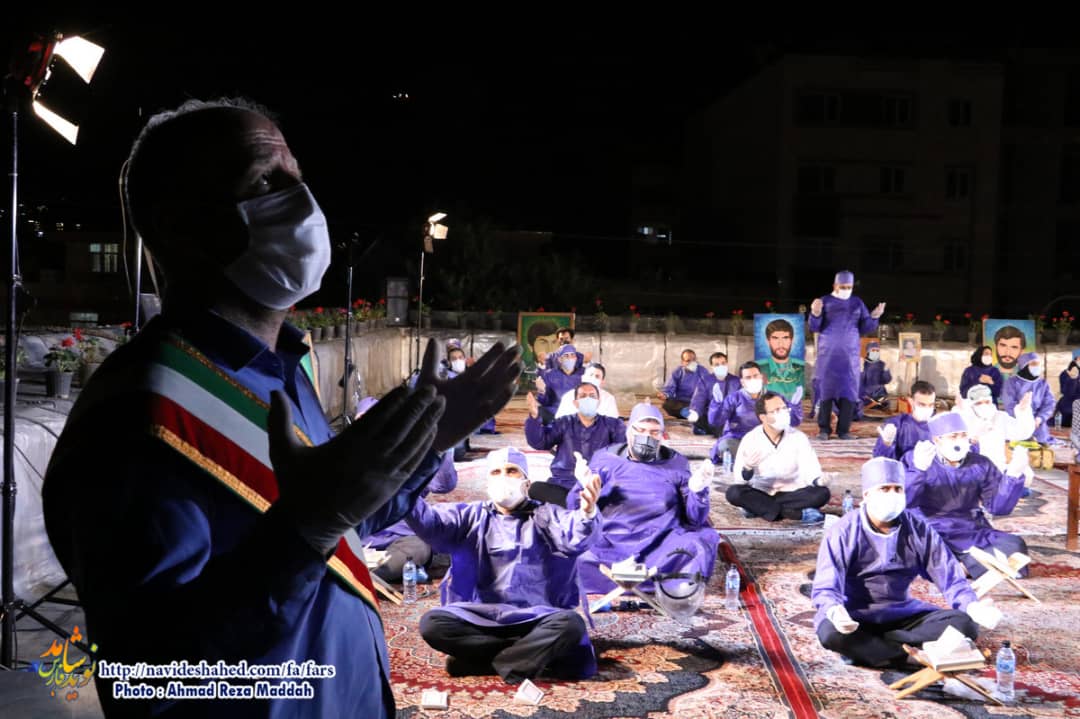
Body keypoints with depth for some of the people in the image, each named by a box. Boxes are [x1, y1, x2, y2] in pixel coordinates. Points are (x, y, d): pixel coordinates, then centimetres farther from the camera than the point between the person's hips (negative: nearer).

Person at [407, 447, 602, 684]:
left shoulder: (545, 516, 10)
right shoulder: (471, 516, 14)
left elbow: (575, 535, -12)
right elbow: (431, 522, -5)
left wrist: (587, 513, -38)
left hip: (535, 618, -2)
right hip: (479, 616, 2)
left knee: (571, 623, -30)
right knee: (432, 623, -25)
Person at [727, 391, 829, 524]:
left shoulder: (799, 438, -3)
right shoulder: (750, 439, -7)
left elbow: (810, 470, -12)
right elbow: (740, 478, -10)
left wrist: (818, 480, -34)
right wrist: (747, 469, -33)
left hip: (791, 493, 1)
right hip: (760, 494, -1)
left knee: (822, 493, -25)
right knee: (734, 493, -30)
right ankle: (800, 514, -28)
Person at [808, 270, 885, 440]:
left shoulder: (857, 303, 11)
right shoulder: (825, 301, 2)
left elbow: (865, 328, 10)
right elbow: (814, 328, -4)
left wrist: (874, 317, -7)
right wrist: (816, 314, -23)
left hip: (850, 353, 3)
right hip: (828, 353, -2)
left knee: (849, 389, -2)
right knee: (826, 388, -1)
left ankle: (843, 430, 2)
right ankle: (824, 429, 7)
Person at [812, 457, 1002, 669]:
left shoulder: (919, 529, -1)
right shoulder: (843, 532, -12)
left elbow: (950, 577, -3)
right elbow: (826, 587, -19)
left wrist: (972, 607, -24)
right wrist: (834, 612, -43)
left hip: (902, 613, 4)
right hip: (855, 615, -4)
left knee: (964, 624, -17)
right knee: (831, 633, -37)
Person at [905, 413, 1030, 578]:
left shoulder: (980, 465, 12)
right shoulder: (914, 460, 1)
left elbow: (999, 506, 5)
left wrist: (1013, 474, -10)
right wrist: (918, 469, -33)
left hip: (973, 534, 4)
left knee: (1014, 546, -23)